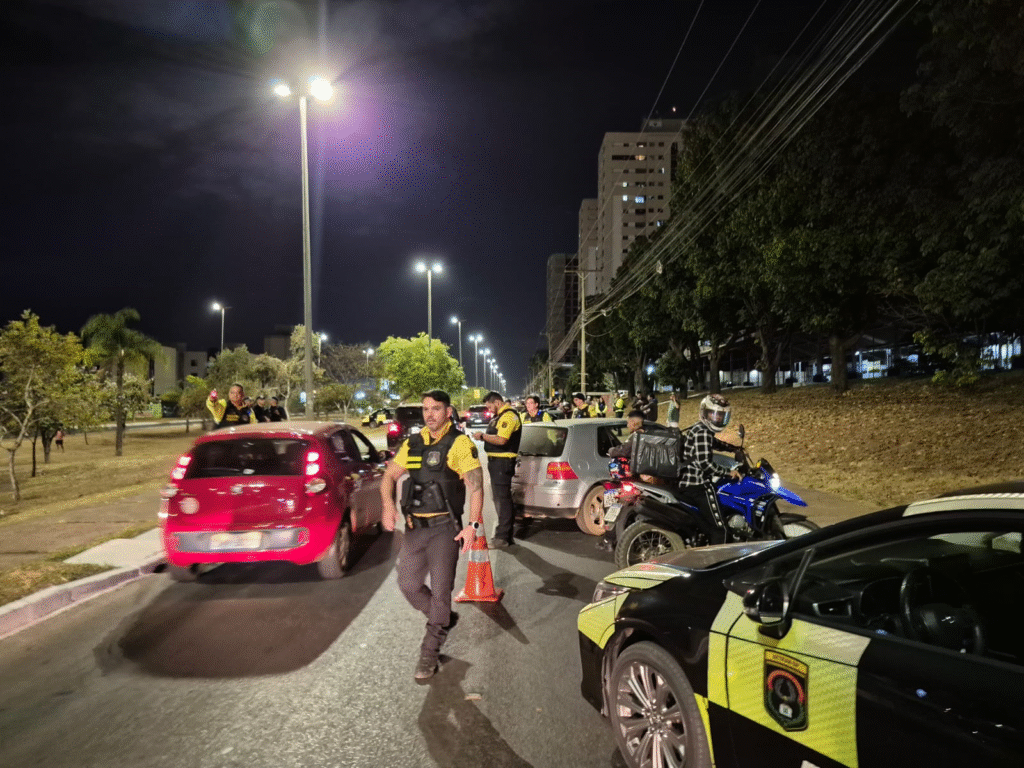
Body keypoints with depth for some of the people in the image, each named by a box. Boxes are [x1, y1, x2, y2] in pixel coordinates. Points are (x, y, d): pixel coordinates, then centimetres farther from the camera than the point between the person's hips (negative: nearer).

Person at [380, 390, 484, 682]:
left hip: (444, 527, -6)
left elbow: (475, 485, -13)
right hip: (414, 527, 6)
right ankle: (445, 619, 35)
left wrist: (473, 525, -21)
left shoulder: (460, 443, -7)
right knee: (408, 585, 9)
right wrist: (388, 505, -9)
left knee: (440, 591, -2)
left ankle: (429, 654, 13)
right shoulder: (413, 443, 10)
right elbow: (390, 475, 11)